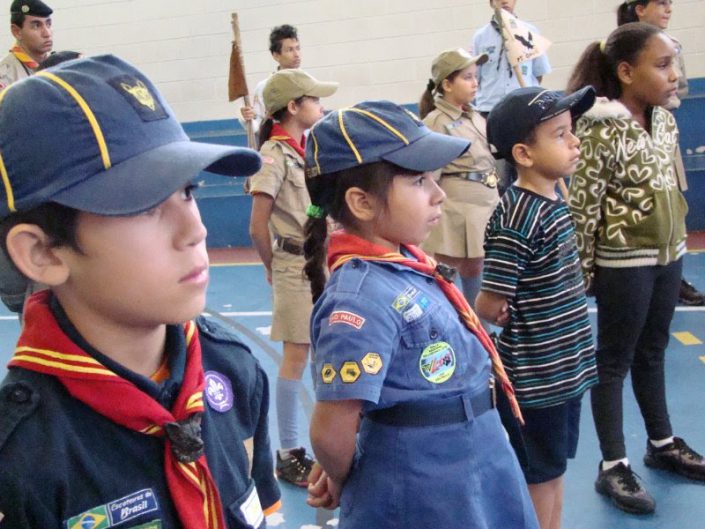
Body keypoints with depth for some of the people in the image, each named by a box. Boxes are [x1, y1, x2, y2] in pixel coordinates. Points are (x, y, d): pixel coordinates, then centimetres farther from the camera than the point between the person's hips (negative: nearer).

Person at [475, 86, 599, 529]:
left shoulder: (554, 201, 2)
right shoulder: (517, 220, -25)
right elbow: (489, 305, -23)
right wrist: (523, 322, -4)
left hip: (566, 367, 8)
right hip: (537, 375, -8)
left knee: (555, 467, 23)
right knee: (539, 477, 11)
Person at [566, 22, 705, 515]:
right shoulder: (602, 131, -19)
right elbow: (582, 205, -17)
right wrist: (581, 271, -14)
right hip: (624, 262, -7)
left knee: (652, 352, 20)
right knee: (615, 360, 5)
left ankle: (662, 442, 37)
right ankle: (614, 466, 17)